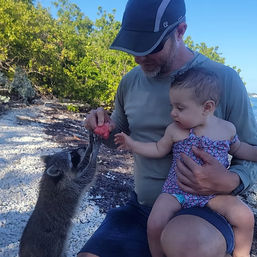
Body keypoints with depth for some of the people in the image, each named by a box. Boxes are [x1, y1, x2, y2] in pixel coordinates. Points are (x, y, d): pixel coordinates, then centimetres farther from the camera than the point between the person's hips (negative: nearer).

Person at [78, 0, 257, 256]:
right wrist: (106, 128, -6)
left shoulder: (224, 80, -11)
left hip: (203, 208, -3)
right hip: (140, 207, 4)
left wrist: (230, 182, -25)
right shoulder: (130, 82, 2)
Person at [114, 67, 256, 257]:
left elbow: (238, 149, 19)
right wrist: (133, 145, 4)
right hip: (176, 191, 0)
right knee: (155, 224, -20)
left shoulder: (227, 128, -1)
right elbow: (159, 149, 10)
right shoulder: (174, 130, -4)